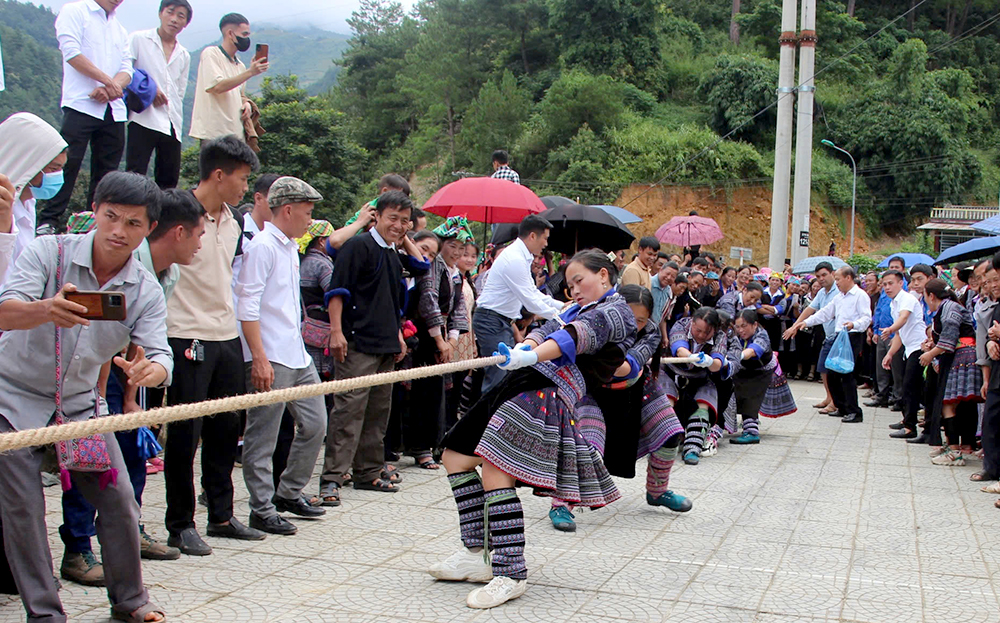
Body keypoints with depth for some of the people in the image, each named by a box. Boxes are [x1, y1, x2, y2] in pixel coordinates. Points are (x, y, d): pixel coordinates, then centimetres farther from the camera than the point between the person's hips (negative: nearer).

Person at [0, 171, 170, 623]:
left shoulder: (146, 292, -7)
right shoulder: (49, 252, -17)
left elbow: (160, 356, -18)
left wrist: (148, 371, -44)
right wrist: (46, 310, -54)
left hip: (81, 404, 3)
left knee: (120, 503, 2)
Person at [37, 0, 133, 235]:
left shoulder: (119, 29, 22)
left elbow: (127, 70, 10)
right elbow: (72, 53, -9)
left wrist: (109, 89, -11)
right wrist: (108, 81, -11)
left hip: (113, 109, 6)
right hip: (81, 105, -6)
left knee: (107, 169, 4)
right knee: (67, 162, -11)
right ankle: (48, 220, -6)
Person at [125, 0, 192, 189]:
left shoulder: (184, 56, 20)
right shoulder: (138, 39, 6)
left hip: (172, 123, 5)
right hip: (143, 119, -5)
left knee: (169, 178, 4)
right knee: (135, 175, -11)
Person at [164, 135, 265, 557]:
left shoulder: (231, 222, 13)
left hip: (227, 337, 8)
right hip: (188, 338, -7)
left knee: (225, 430, 13)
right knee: (185, 434, 0)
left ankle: (221, 516, 25)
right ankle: (180, 525, 11)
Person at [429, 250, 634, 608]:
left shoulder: (617, 311, 1)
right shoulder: (577, 310, 31)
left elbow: (581, 333, -19)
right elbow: (548, 328, 14)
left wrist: (533, 356, -36)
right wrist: (525, 346, -10)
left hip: (550, 391, -10)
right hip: (524, 384, 10)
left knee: (496, 473, -20)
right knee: (455, 455, 10)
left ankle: (511, 575, -12)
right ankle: (477, 555, 12)